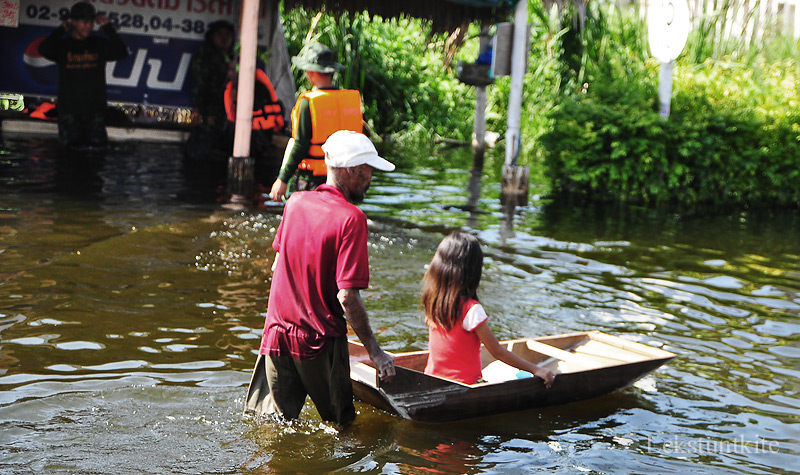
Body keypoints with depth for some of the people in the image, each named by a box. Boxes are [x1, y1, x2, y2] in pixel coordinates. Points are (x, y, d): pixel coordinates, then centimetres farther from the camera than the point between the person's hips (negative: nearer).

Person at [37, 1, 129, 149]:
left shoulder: (99, 44, 10)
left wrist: (108, 29, -4)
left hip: (95, 108, 1)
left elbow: (122, 53, -2)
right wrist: (61, 30, -3)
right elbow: (43, 50, -12)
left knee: (98, 147, -7)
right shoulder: (63, 44, 6)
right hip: (69, 109, -1)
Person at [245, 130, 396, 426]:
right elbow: (347, 295, -21)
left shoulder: (295, 202, 3)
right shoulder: (352, 218, -17)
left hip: (278, 331, 6)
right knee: (338, 426, 11)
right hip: (321, 340, -5)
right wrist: (375, 352, -15)